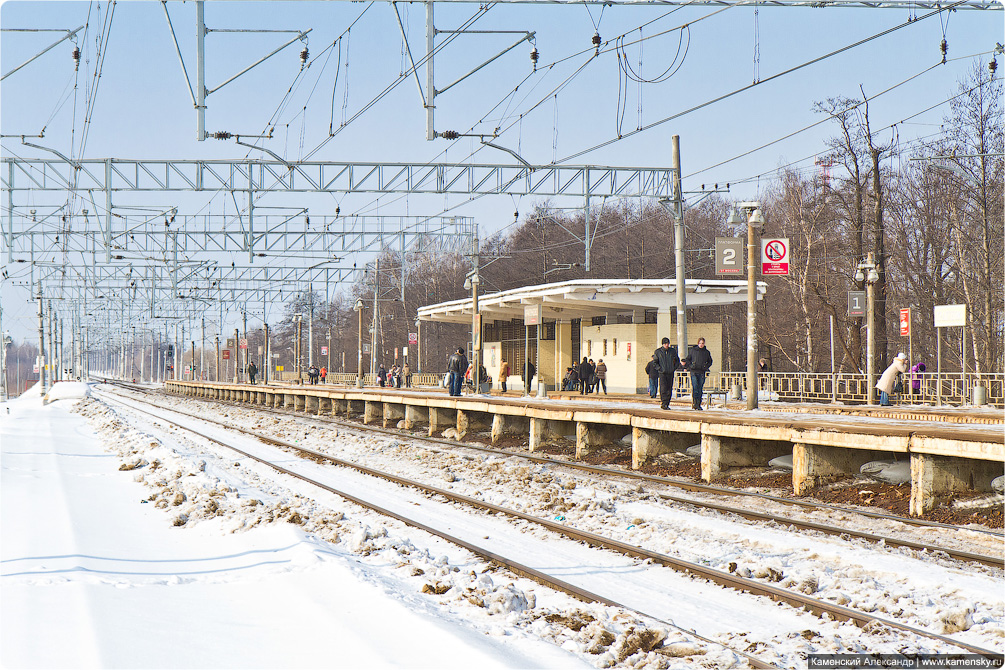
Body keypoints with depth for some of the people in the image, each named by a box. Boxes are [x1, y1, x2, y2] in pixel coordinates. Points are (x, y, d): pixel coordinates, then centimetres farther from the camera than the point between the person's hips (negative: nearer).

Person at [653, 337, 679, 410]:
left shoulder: (673, 351, 9)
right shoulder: (658, 351, 2)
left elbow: (677, 360, 20)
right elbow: (655, 362, 6)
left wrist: (675, 368, 8)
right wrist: (659, 368, -6)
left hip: (670, 373, 3)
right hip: (662, 373, -3)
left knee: (669, 390, 3)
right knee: (663, 388, -15)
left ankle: (667, 404, 10)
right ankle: (663, 404, -16)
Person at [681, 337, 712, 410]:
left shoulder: (707, 352, 10)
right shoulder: (693, 351, 5)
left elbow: (710, 362, 23)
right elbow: (687, 359, 13)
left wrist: (706, 367, 8)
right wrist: (690, 366, -5)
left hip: (702, 373, 2)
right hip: (694, 371, -2)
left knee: (700, 389, 2)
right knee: (695, 387, -14)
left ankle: (698, 404, 7)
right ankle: (695, 403, -18)